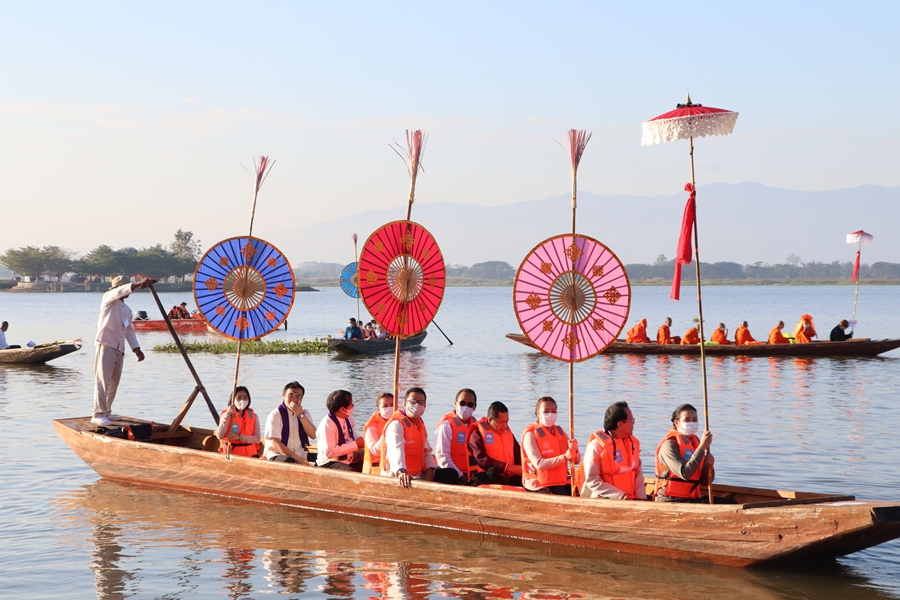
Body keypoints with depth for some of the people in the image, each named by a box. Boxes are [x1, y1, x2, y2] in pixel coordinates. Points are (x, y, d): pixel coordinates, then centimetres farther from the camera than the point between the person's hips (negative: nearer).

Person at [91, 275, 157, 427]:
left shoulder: (127, 309, 20)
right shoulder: (109, 298, -1)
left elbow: (129, 331, 22)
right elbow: (119, 292, -22)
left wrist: (136, 349, 11)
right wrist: (139, 283, -33)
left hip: (119, 349, 8)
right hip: (106, 346, -8)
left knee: (114, 383, 10)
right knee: (102, 380, -12)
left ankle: (106, 411, 21)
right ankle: (98, 414, -15)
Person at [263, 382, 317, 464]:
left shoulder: (305, 413, 11)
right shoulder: (275, 415, -6)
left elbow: (313, 435, -3)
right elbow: (274, 443, -14)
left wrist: (301, 415, -14)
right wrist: (296, 458, -22)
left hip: (300, 456, 5)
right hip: (277, 456, -5)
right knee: (290, 461, -37)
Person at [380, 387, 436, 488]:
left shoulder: (419, 424, 16)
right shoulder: (396, 424, -13)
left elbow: (427, 450, 16)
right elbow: (396, 450, -31)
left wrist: (429, 470, -4)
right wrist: (401, 471, -48)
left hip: (418, 476, 8)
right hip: (396, 477, -8)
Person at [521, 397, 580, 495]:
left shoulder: (559, 431, 13)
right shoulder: (530, 435, -7)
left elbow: (576, 460, 8)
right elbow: (539, 464, -21)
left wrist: (574, 450, -16)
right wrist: (565, 457, -29)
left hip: (562, 482, 6)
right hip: (540, 485, -6)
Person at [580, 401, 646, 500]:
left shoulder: (633, 443, 11)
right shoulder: (597, 445, -8)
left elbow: (638, 473, 12)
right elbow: (592, 480, -12)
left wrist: (641, 497, -4)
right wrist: (620, 496, -16)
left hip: (629, 500, 5)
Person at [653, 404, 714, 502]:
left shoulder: (696, 443, 14)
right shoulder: (669, 445, -9)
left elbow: (705, 481, 15)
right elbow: (685, 474, -23)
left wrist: (709, 467, -7)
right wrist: (702, 447, -20)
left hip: (693, 500, 7)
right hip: (670, 501, -7)